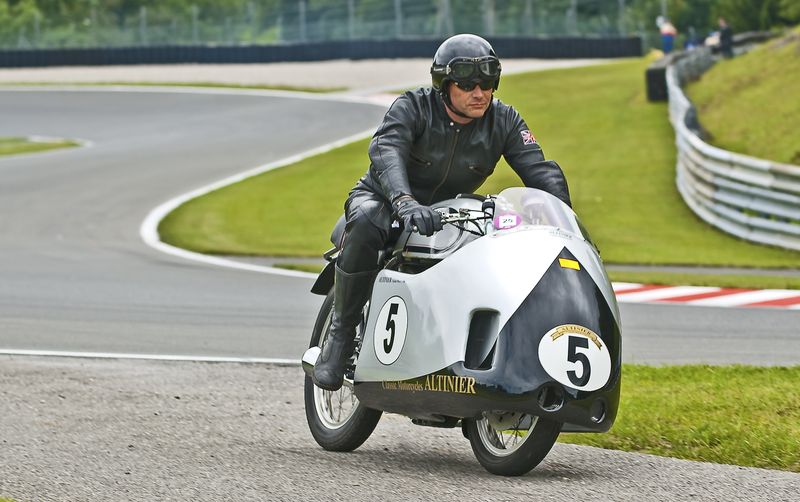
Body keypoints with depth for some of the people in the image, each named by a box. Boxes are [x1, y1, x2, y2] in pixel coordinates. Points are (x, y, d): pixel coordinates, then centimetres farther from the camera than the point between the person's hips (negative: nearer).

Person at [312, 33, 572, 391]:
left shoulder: (503, 121, -6)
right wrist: (405, 202, -58)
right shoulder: (413, 107, -19)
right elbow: (385, 150, -37)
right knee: (366, 224, -39)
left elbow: (540, 169, -15)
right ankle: (342, 329, -22)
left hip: (450, 211, 4)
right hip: (386, 199, -4)